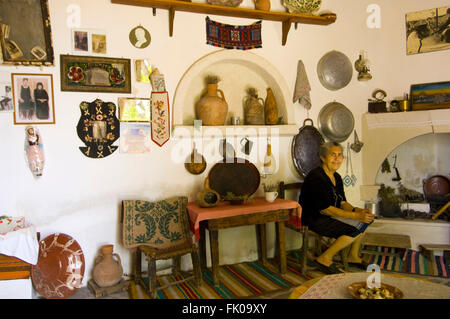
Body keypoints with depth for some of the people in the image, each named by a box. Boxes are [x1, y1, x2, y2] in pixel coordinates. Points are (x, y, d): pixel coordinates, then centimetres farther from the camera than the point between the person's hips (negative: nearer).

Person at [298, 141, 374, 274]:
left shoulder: (337, 177, 8)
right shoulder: (316, 177, -22)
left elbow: (342, 202, 10)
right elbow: (325, 209, -24)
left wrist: (357, 210, -11)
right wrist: (356, 216, -24)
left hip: (331, 215, 10)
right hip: (314, 219, -10)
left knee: (366, 219, 4)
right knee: (355, 230, -21)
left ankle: (353, 256, 17)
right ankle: (324, 259, -8)